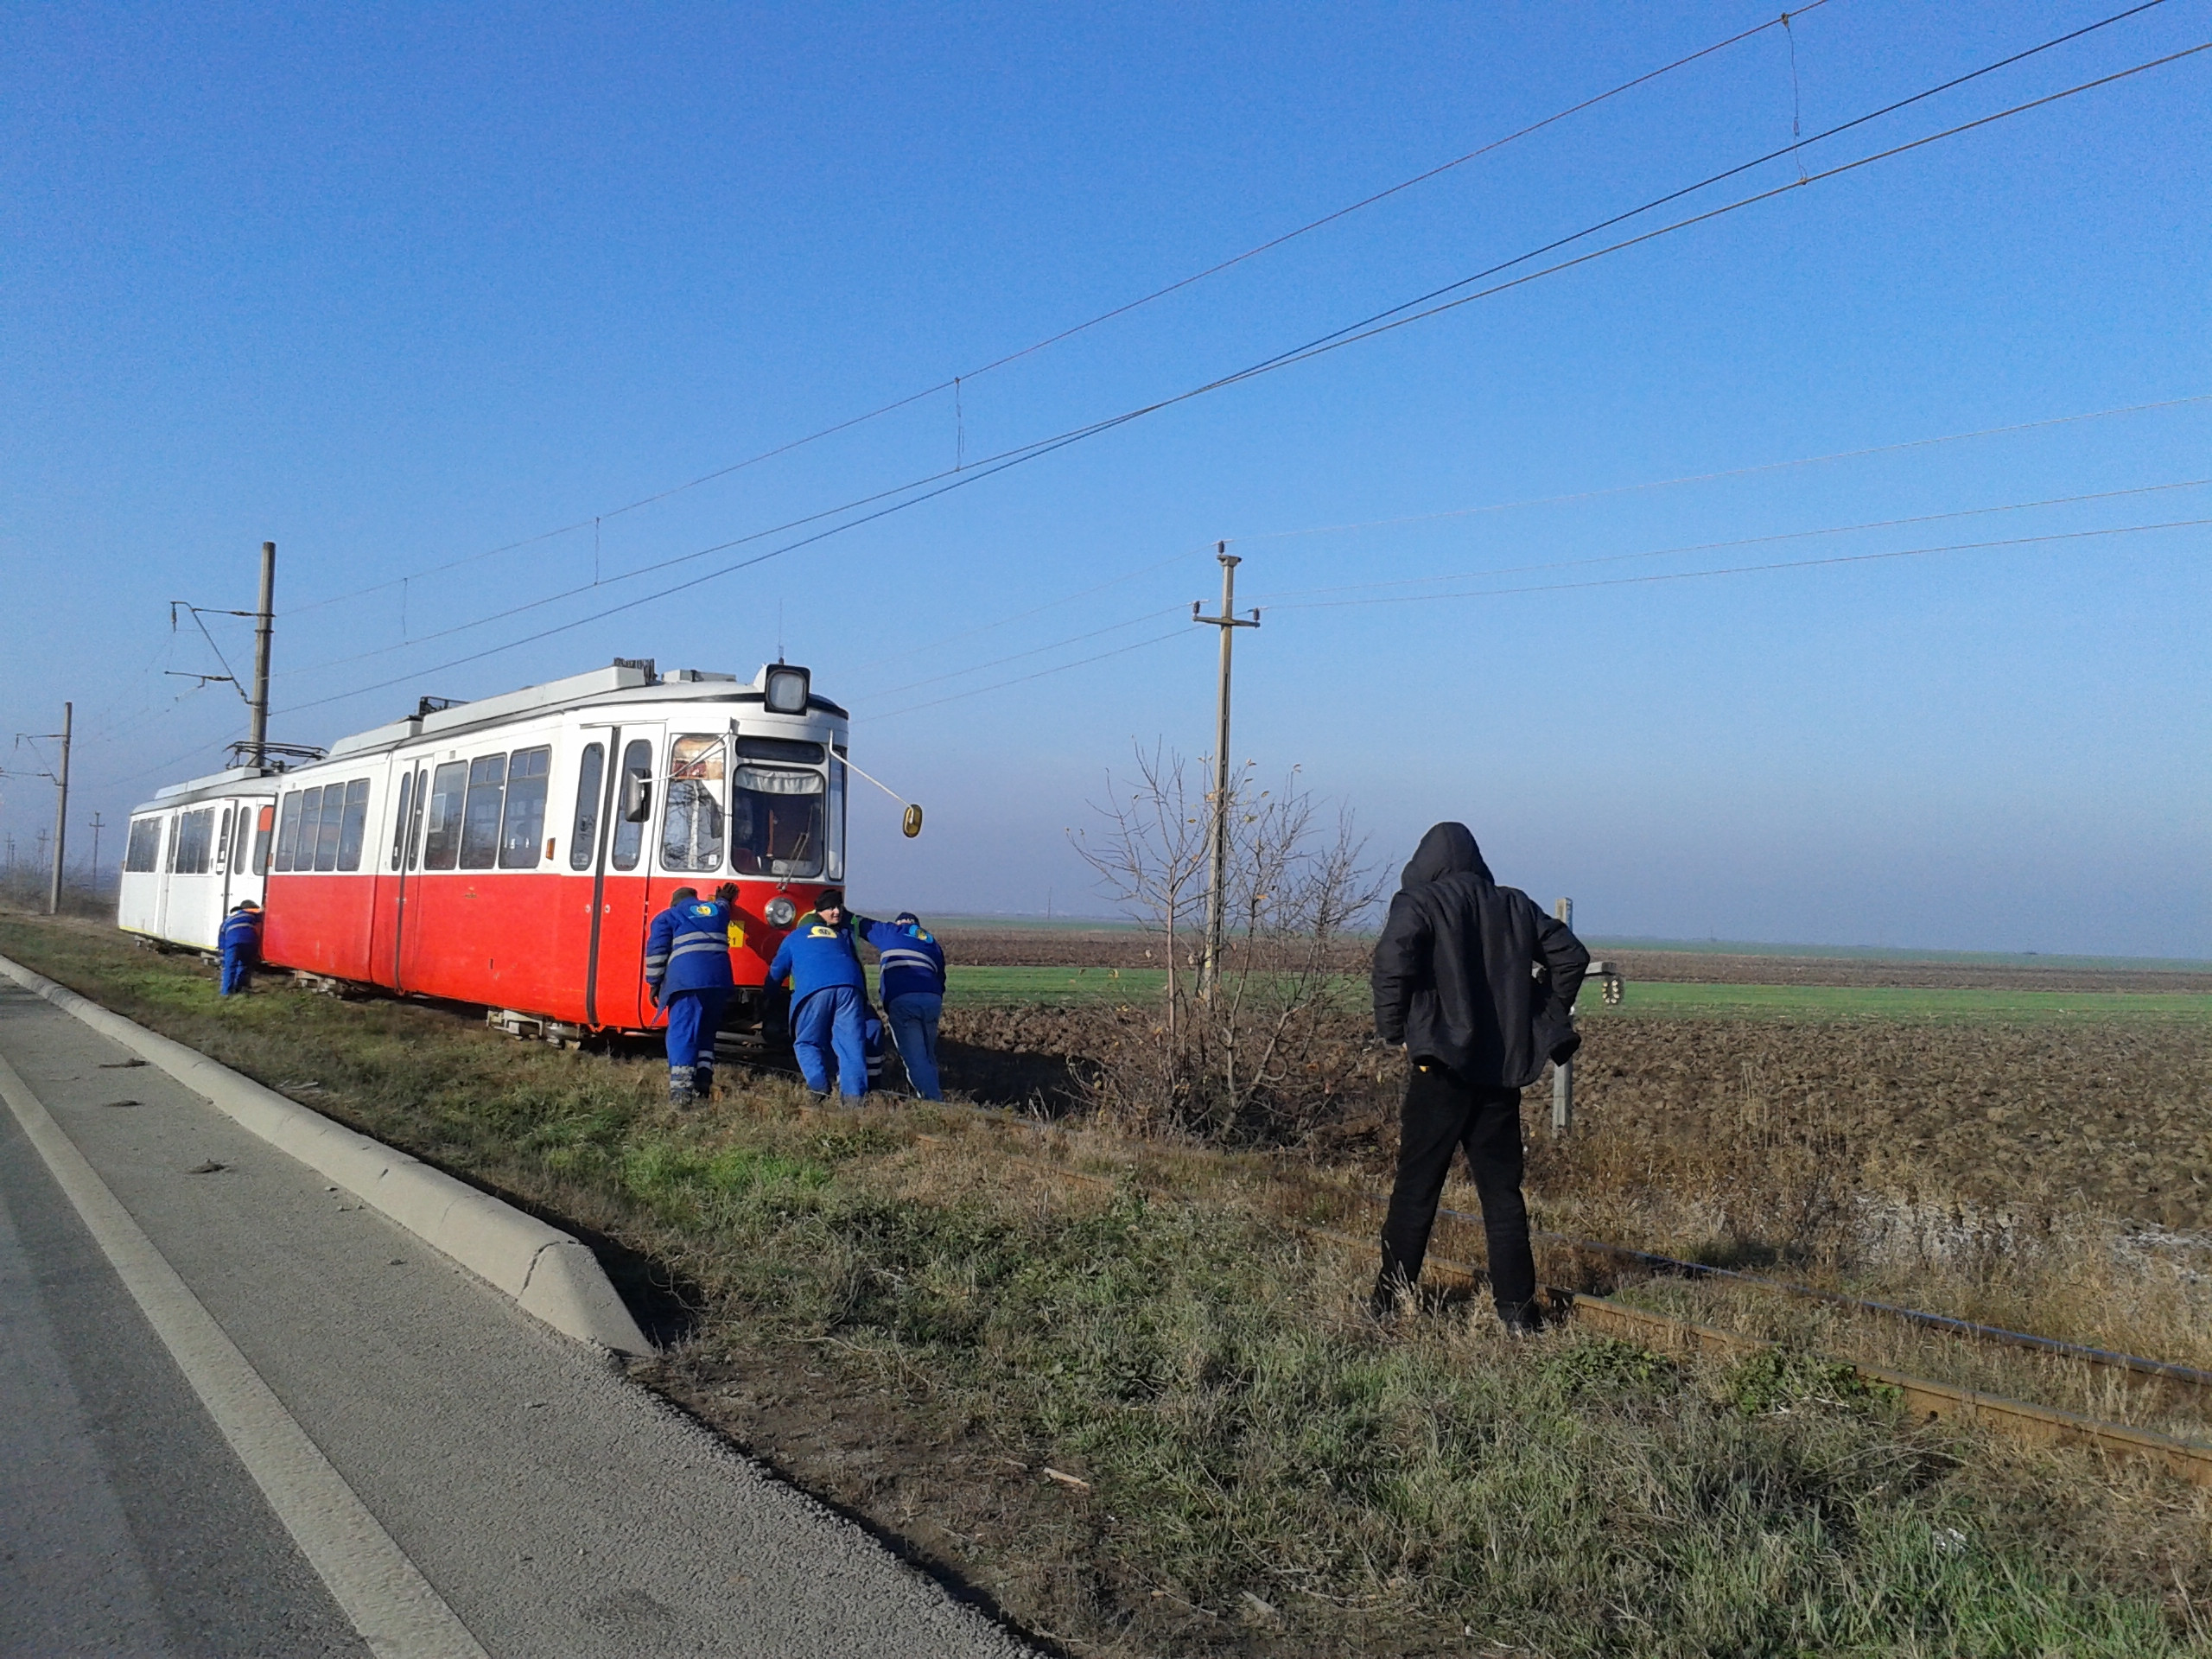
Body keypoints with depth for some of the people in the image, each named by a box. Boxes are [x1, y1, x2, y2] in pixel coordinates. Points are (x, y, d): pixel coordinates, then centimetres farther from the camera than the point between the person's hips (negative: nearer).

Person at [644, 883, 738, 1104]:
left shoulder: (667, 917, 14)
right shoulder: (718, 909, 27)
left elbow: (656, 952, 4)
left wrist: (655, 984, 7)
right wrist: (723, 899, 72)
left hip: (686, 980, -4)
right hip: (719, 978, 5)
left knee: (682, 1032, -7)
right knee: (706, 1031, 16)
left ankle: (680, 1090, -19)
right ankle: (703, 1086, 8)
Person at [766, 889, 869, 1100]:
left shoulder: (793, 938, 29)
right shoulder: (844, 935, 34)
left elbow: (776, 973, 33)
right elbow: (856, 964, 36)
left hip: (813, 989, -1)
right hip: (849, 986, 2)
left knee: (807, 1042, 9)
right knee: (851, 1041, 0)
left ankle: (819, 1088, -12)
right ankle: (854, 1094, -13)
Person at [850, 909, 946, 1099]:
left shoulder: (890, 931, 22)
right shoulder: (933, 944, 31)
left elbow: (859, 924, 33)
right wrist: (938, 1009, 31)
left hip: (901, 1000, -4)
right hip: (932, 1000, 4)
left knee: (915, 1056, -5)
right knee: (928, 1055, 16)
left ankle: (934, 1100, -13)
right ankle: (936, 1096, 11)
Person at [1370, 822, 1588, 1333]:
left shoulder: (1419, 903, -4)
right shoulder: (1515, 907, 11)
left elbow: (1394, 956, -22)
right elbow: (1571, 955, 11)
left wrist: (1392, 1028, -10)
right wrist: (1544, 1019, 15)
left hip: (1441, 1065, -4)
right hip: (1503, 1068, 4)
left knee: (1416, 1188, 3)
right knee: (1502, 1190, 10)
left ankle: (1392, 1300, 7)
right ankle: (1517, 1308, 10)